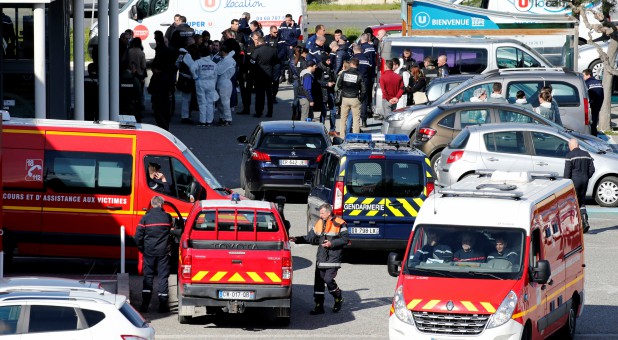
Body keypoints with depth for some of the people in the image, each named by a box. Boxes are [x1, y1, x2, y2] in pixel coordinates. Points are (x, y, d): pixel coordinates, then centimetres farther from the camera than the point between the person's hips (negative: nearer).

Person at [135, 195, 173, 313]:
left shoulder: (146, 218, -4)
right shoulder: (167, 217, -2)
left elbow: (138, 237, -4)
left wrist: (142, 249, 9)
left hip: (149, 252, 0)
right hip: (163, 252, 0)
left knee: (148, 277, 8)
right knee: (163, 277, 5)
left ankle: (145, 304, 1)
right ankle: (163, 305, 2)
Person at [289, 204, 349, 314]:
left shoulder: (339, 224, -5)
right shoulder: (319, 224, 13)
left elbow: (345, 239, -6)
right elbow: (310, 238, 16)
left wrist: (332, 243, -16)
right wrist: (297, 239, 7)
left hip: (333, 259, -6)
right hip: (321, 258, 6)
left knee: (328, 279, -15)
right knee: (318, 281, 2)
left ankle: (338, 299, 11)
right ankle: (319, 306, 8)